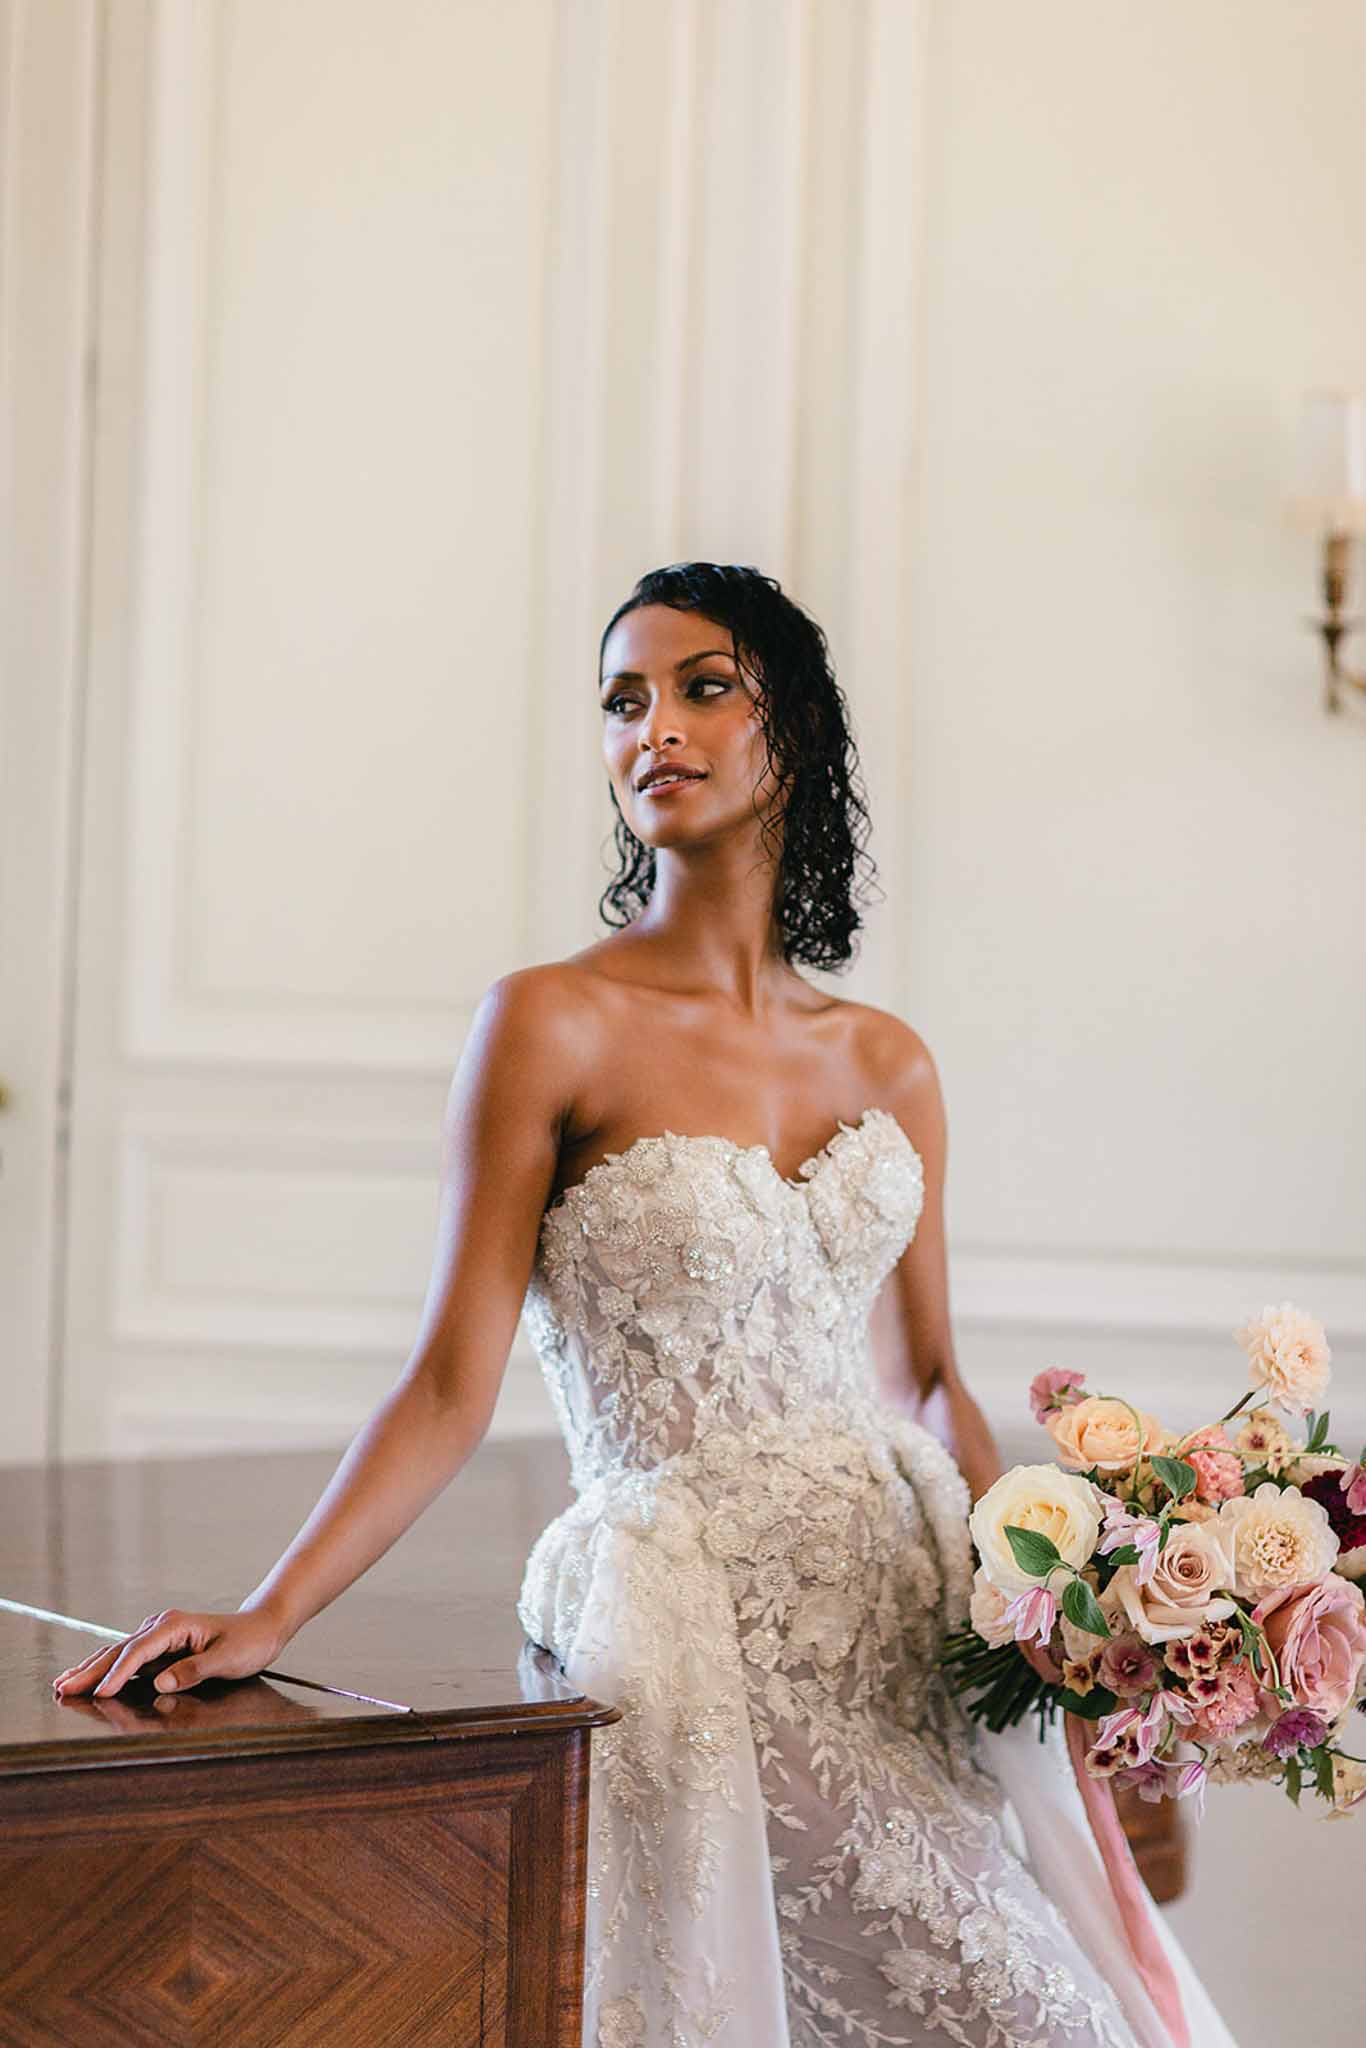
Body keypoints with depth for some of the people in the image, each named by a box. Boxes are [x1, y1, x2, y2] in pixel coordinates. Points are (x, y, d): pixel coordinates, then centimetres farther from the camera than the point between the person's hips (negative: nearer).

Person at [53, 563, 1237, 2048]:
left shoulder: (887, 1064, 11)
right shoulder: (553, 1024, -4)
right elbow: (452, 1385, -7)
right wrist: (264, 1620, -16)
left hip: (915, 1619, 5)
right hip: (702, 1631, -5)